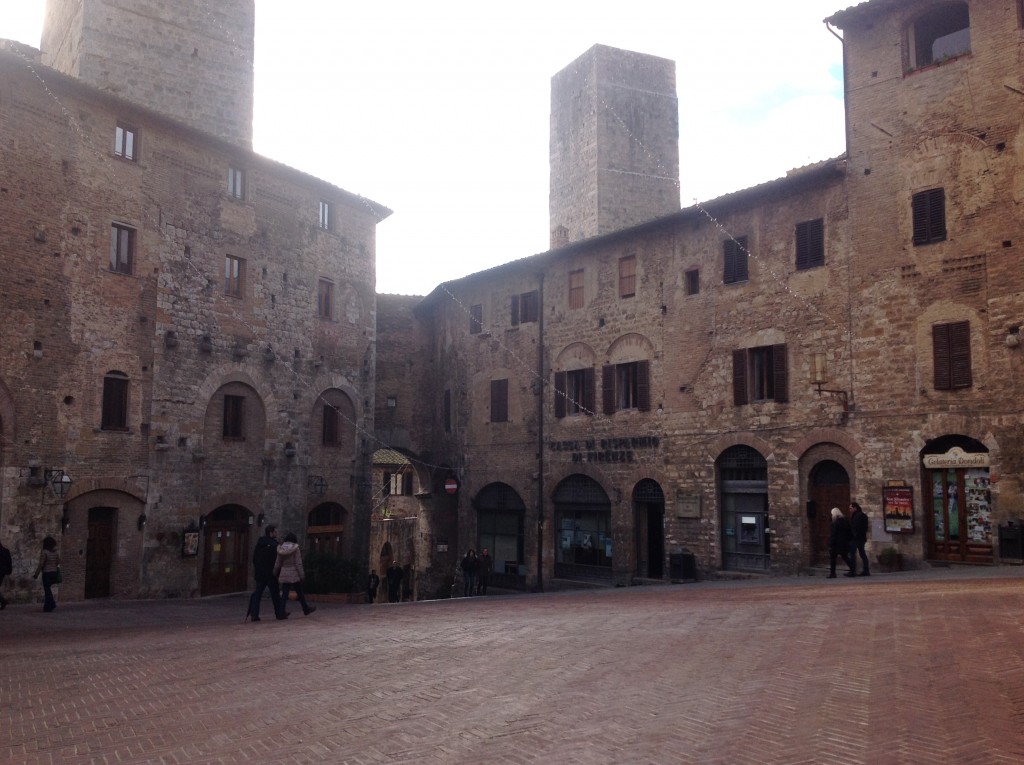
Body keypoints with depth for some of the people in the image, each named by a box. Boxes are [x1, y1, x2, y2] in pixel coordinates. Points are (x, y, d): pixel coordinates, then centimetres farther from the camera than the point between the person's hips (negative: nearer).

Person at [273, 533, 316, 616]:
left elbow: (278, 563, 5)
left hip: (284, 575, 4)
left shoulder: (281, 549, 4)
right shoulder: (295, 548, -9)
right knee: (300, 593, 9)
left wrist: (275, 574, 14)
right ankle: (306, 609, 22)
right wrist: (302, 576, -9)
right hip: (294, 574, -4)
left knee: (284, 594, 6)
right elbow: (298, 563, -12)